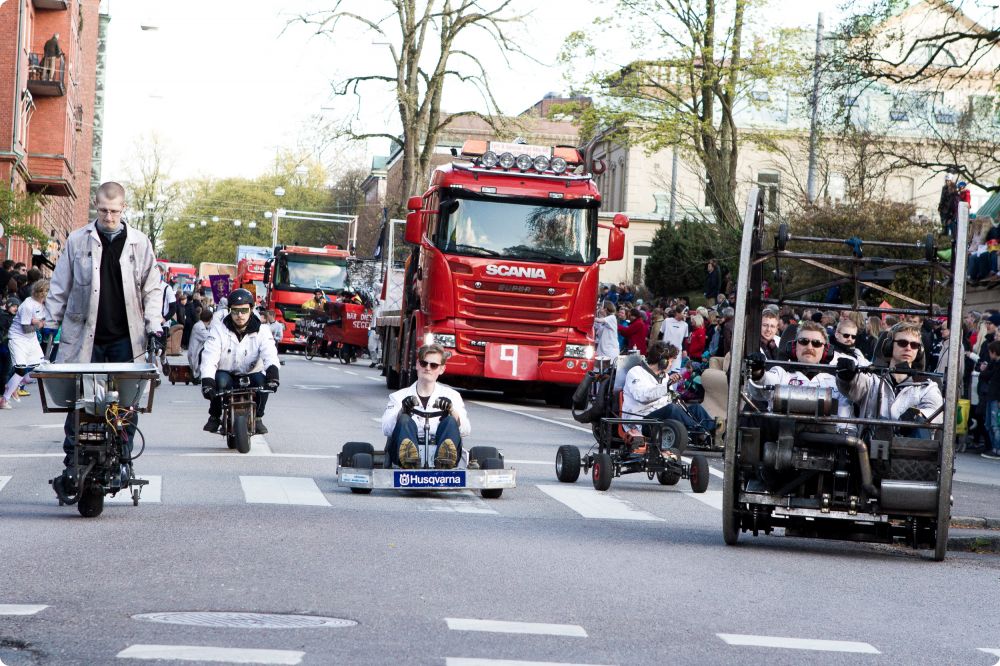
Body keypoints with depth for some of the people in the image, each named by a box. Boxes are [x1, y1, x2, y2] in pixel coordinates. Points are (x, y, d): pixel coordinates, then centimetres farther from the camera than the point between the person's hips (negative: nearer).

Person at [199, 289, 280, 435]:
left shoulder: (261, 331, -7)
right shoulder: (219, 329, -10)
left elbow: (270, 355, -22)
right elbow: (209, 358, -19)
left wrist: (272, 374, -44)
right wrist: (207, 381, -35)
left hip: (250, 374, 1)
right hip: (226, 373, -1)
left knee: (262, 380, -30)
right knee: (221, 381, -34)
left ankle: (257, 418, -5)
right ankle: (214, 416, -7)